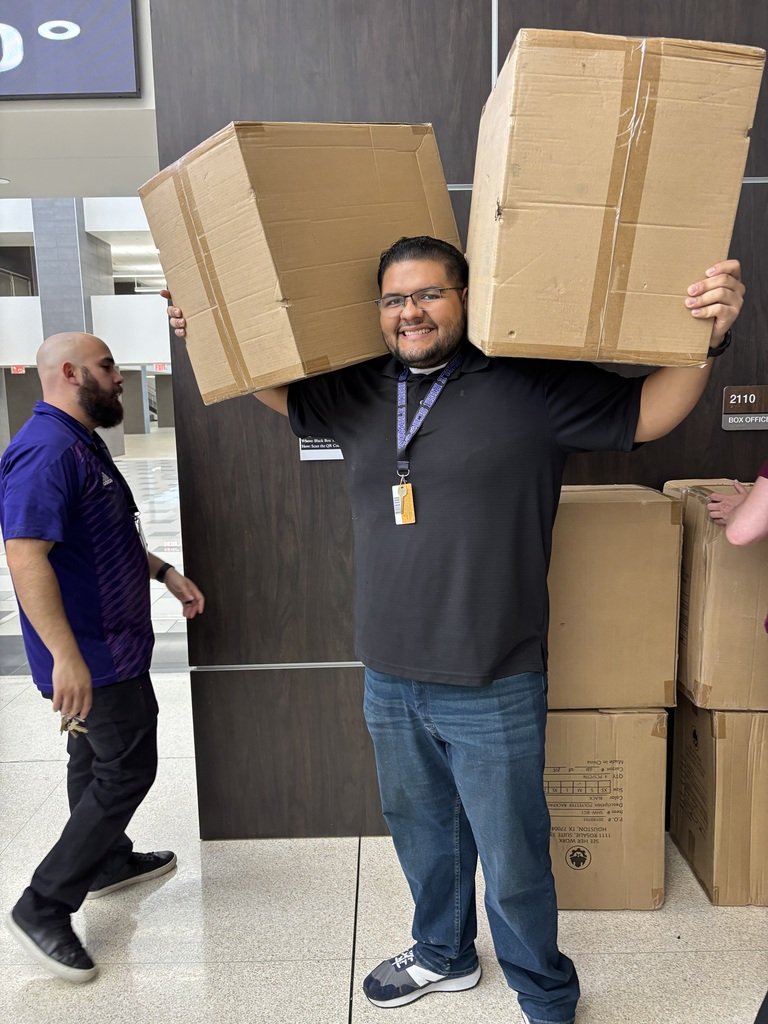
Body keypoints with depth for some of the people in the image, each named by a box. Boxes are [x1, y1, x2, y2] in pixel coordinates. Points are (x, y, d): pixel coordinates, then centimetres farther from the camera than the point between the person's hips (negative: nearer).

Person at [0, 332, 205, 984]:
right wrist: (66, 656, -34)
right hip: (91, 656, -10)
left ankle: (109, 862, 41)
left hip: (112, 647, 10)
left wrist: (165, 573, 17)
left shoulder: (83, 444, 12)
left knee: (98, 762, 22)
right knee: (126, 771, -1)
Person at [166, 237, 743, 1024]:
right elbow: (283, 390, 21)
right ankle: (443, 955, 53)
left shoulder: (531, 384, -10)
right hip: (389, 681, 5)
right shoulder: (359, 392, 4)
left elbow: (646, 414, -7)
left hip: (492, 690, -5)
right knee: (421, 832, 26)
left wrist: (706, 339, -21)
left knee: (513, 863, 10)